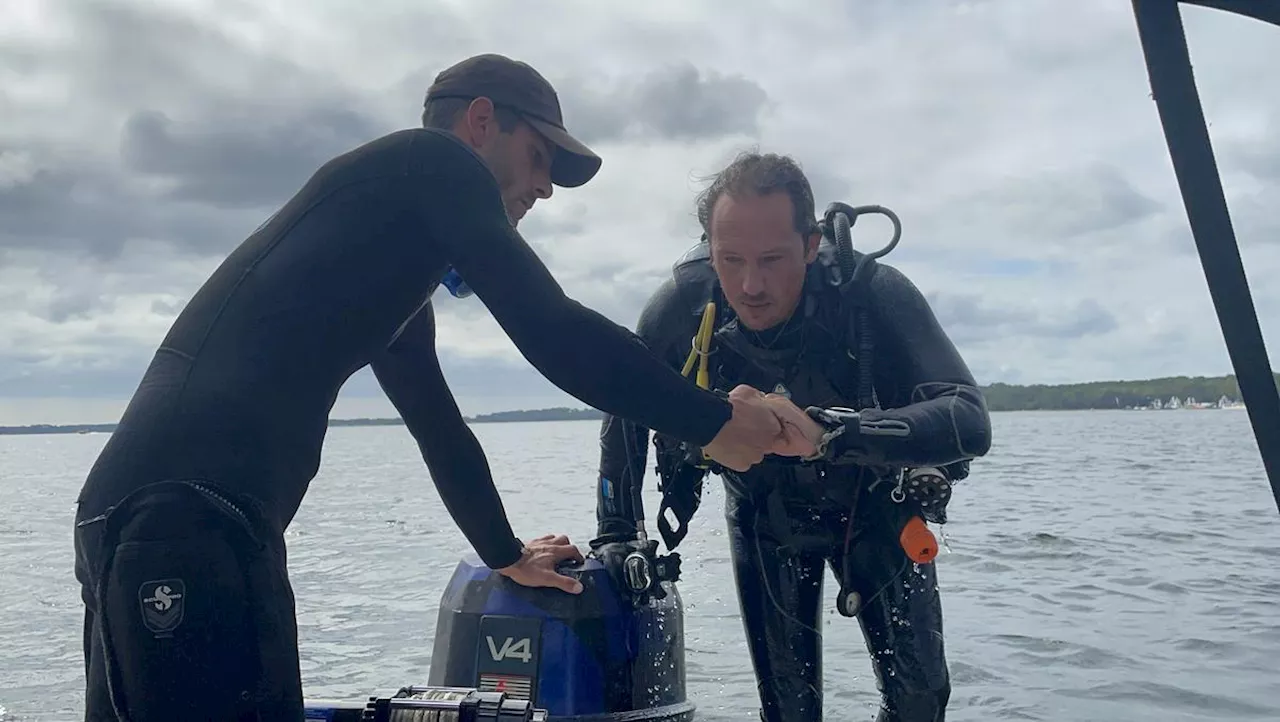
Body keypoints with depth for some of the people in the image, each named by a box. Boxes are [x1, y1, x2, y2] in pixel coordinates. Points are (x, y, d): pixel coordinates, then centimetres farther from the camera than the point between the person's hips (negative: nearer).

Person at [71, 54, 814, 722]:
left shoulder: (394, 287, 28)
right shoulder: (433, 159, 1)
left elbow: (441, 426, 37)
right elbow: (555, 335, -9)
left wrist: (506, 553, 48)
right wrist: (714, 420, 2)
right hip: (188, 508, -10)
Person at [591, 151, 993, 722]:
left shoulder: (874, 293, -33)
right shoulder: (683, 305, -26)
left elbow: (969, 421, -43)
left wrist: (831, 431, -57)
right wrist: (616, 532, -9)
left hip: (873, 502, -1)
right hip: (762, 513, 2)